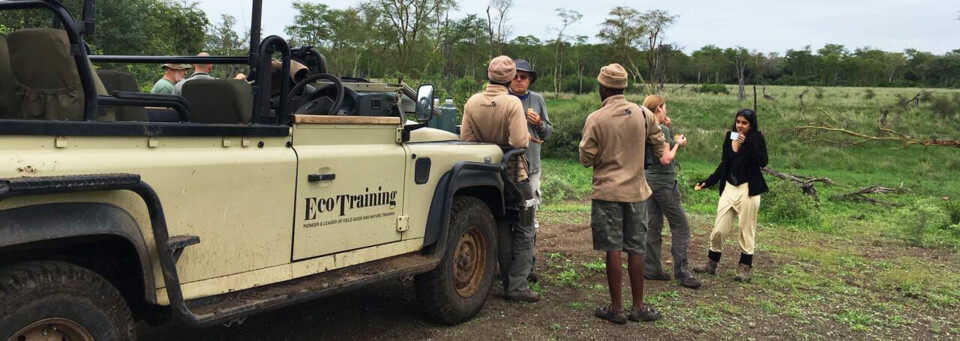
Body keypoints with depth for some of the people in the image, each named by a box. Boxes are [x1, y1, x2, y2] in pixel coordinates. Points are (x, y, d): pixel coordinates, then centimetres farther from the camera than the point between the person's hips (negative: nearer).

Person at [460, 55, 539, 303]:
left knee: (501, 230, 15)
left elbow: (466, 139, -3)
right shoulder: (512, 103, -18)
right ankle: (517, 286, 2)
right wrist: (527, 136, -3)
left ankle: (508, 282, 21)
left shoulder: (472, 102, -4)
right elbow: (519, 141, -24)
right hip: (514, 173, -5)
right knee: (523, 231, 5)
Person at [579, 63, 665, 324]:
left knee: (613, 250, 3)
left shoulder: (595, 119, -11)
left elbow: (586, 159, -7)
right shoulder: (644, 114, -2)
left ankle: (616, 308, 9)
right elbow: (659, 148, 8)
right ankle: (638, 307, 16)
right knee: (636, 249, 10)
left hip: (607, 192, -3)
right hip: (637, 190, 3)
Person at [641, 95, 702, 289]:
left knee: (653, 226, 12)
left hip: (650, 180, 9)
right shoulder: (662, 130, -17)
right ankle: (681, 273, 1)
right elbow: (666, 159, -21)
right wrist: (678, 144, -6)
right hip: (664, 182, -9)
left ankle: (651, 269, 17)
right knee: (681, 228, -1)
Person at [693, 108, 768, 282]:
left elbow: (763, 162, -20)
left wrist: (746, 143, -26)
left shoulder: (756, 139, -5)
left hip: (748, 189, -4)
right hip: (729, 188, 5)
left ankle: (745, 268, 14)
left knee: (747, 230, 2)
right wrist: (708, 182, 12)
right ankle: (711, 264, 18)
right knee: (718, 229, 5)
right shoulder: (729, 136, 7)